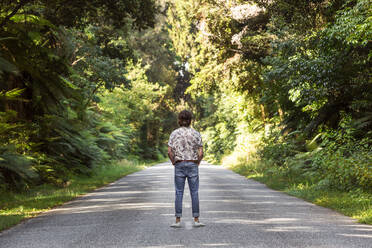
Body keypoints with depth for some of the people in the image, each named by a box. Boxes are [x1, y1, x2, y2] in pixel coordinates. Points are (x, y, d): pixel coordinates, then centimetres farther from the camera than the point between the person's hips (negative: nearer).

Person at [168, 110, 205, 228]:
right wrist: (197, 163, 8)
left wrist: (174, 162, 7)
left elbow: (169, 152, -6)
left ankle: (178, 221, 2)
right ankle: (196, 220, 4)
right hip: (193, 165, 0)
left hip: (179, 165, 0)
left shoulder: (174, 133, -1)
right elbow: (200, 153, -6)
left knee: (179, 193, 3)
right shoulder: (196, 133, -1)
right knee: (194, 193, 4)